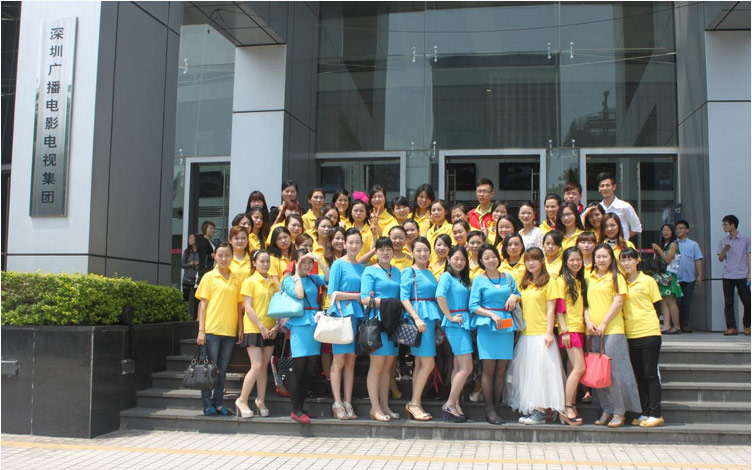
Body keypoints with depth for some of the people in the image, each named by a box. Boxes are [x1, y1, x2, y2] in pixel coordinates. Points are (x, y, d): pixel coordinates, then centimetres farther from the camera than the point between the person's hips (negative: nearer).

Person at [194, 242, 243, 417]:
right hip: (211, 329, -4)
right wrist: (201, 330, -7)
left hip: (229, 331, 4)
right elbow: (203, 304, -2)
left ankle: (218, 403, 16)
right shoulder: (209, 277, 0)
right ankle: (207, 404, 7)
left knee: (223, 369, 9)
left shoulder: (235, 280, 10)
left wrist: (240, 329, 8)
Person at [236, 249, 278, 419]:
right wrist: (261, 327, -14)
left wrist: (276, 325, -1)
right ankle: (242, 400, 1)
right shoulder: (250, 281, -4)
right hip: (253, 329, -5)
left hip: (270, 331, 5)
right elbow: (248, 307, -10)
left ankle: (261, 400, 20)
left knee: (264, 367, 8)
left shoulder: (272, 283, 12)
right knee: (257, 366, -11)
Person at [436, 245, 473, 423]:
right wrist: (450, 317, -19)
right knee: (467, 367, -10)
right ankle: (450, 405, -4)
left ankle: (454, 405, 15)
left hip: (465, 323, 8)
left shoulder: (463, 279, 18)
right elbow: (440, 296, -23)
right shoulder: (447, 276, -7)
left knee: (459, 366, 10)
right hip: (455, 325, -8)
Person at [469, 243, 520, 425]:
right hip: (487, 327, -3)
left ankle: (495, 407, 11)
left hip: (506, 327, 3)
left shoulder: (508, 278, 14)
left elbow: (519, 296, 21)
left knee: (501, 370, 4)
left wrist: (514, 297, -1)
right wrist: (492, 315, -14)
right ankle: (489, 410, 2)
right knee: (489, 369, -4)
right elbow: (473, 306, -3)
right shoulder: (479, 280, 3)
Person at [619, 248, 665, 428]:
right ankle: (645, 413, 17)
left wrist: (650, 323, -5)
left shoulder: (648, 281, -1)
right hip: (630, 334, 5)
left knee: (650, 373, -3)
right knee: (639, 375, 9)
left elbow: (657, 306, 2)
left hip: (649, 333, -5)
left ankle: (655, 415, 2)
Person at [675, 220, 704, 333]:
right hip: (675, 278, -1)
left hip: (689, 278, 1)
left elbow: (698, 260, 7)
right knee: (676, 302, -3)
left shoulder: (693, 244, 10)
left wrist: (700, 275, -4)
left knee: (686, 303, 5)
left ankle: (685, 325, 12)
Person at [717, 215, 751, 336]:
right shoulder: (723, 241, 11)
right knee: (728, 303, -2)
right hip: (727, 276, 2)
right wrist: (724, 251, -11)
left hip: (742, 276, -2)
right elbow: (720, 259, 10)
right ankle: (731, 328, 1)